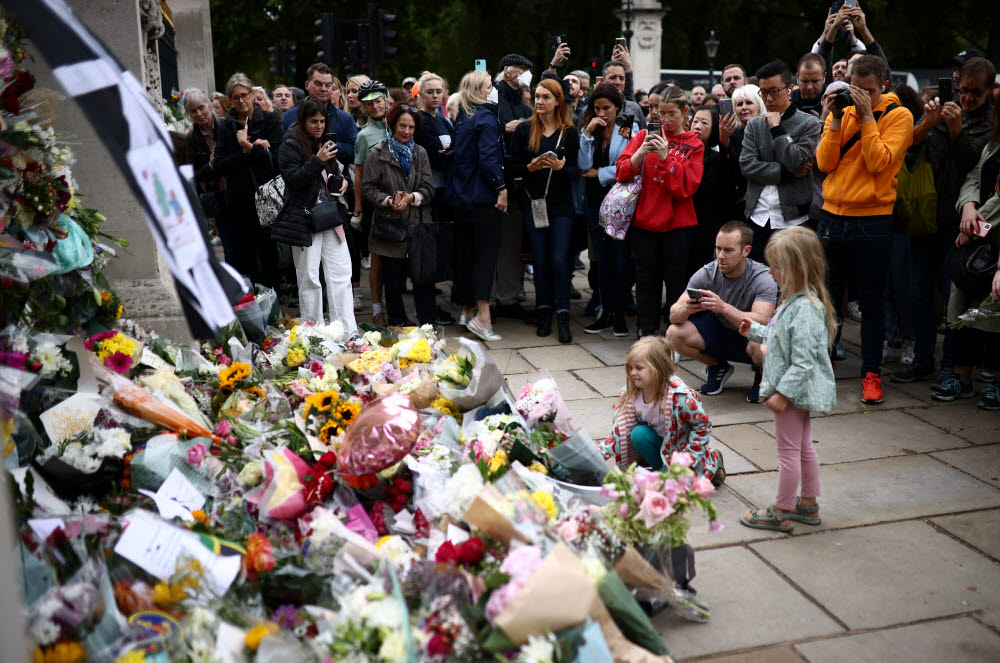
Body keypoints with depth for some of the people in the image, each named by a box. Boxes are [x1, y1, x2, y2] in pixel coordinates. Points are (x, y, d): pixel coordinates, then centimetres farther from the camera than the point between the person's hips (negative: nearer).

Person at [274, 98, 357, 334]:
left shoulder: (324, 144, 17)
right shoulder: (290, 146, -5)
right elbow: (292, 180, -15)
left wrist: (342, 180, 9)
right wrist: (317, 160, -22)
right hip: (305, 218, -6)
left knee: (341, 274, 1)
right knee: (309, 278, -1)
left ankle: (348, 332, 3)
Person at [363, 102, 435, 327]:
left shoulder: (420, 153, 11)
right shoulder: (377, 154, 2)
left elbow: (428, 188, 6)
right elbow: (369, 189, -1)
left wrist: (412, 197, -14)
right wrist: (388, 200, -19)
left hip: (418, 224, 2)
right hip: (390, 224, -2)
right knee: (393, 279, 3)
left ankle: (427, 325, 6)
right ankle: (397, 324, 16)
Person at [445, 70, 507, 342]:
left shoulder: (462, 118, 13)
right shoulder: (486, 118, -11)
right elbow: (489, 158, -20)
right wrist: (501, 188, -17)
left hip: (461, 195, 8)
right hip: (483, 196, -8)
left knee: (465, 252, 12)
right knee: (487, 251, -7)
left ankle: (466, 310, 21)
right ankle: (482, 316, -12)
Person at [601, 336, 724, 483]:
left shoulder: (680, 396, -28)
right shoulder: (630, 395, -12)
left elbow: (703, 425, -17)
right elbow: (620, 430, -7)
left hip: (682, 448, -4)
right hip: (660, 444, 4)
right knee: (638, 433, -25)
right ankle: (659, 468, 0)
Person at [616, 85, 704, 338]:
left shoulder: (694, 145, 3)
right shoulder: (645, 135, 7)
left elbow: (686, 187, -9)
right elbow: (621, 172, 0)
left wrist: (666, 157, -17)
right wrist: (640, 152, -17)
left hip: (677, 224, -1)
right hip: (644, 220, 1)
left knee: (675, 280, 3)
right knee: (646, 279, 7)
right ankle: (647, 331, 17)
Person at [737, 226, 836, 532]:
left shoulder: (804, 308, -27)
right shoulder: (795, 301, 5)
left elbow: (803, 360, -28)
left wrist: (783, 392, -26)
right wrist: (755, 330, 19)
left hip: (794, 390, -10)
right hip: (800, 391, 10)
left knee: (788, 450, 2)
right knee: (803, 446, 20)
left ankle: (780, 512, 15)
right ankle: (808, 504, 34)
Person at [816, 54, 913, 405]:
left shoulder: (898, 116, -2)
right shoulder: (841, 112, 8)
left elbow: (879, 162, -16)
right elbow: (825, 163, -3)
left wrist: (866, 116, -15)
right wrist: (836, 119, -9)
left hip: (873, 221, -4)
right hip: (832, 216, 4)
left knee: (871, 301, 3)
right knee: (827, 296, 13)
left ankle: (870, 373, 12)